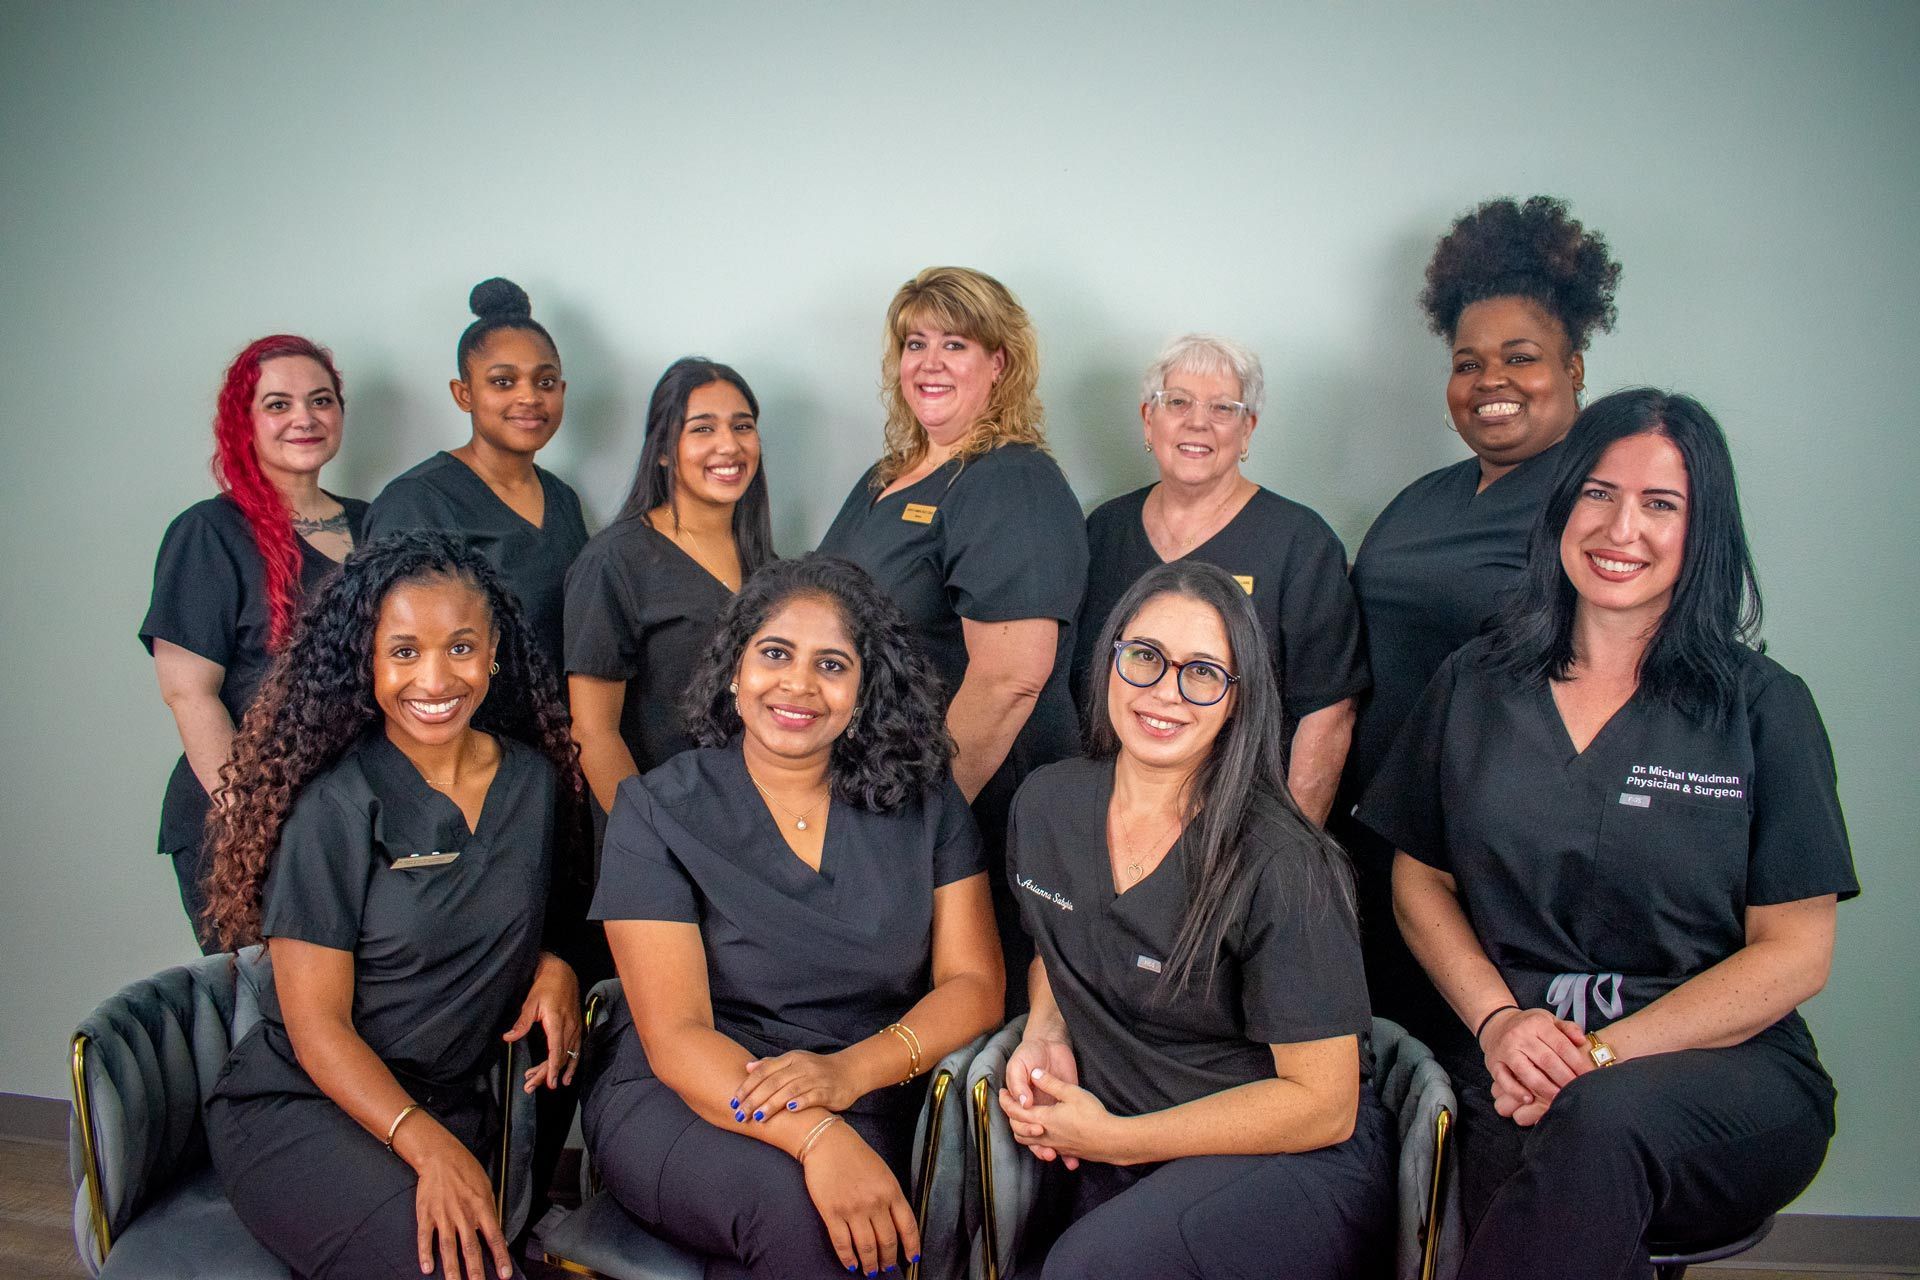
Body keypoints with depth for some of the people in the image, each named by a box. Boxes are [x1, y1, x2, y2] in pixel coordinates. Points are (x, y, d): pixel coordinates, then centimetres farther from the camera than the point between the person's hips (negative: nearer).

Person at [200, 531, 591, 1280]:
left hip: (451, 1107, 4)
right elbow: (316, 1023, -13)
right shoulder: (334, 806, -12)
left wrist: (554, 966, -3)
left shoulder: (535, 781, 2)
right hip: (299, 1106, -4)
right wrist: (428, 1148, -25)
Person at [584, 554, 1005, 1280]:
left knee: (856, 1216, -30)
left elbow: (974, 984, 1)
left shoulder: (924, 802, 4)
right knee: (797, 1206, -31)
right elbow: (675, 1035, -11)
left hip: (870, 1104, 2)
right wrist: (814, 1138, -29)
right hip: (682, 1101, -1)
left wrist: (851, 1070, -19)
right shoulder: (658, 812, -4)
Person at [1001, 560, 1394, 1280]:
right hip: (1117, 1169, 5)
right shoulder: (1046, 804, 0)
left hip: (1296, 1164, -5)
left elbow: (1322, 1104, -15)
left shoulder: (1278, 865, -18)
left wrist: (1113, 1138, -14)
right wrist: (1044, 1036, -1)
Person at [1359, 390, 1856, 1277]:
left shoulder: (1763, 707, 3)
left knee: (1599, 1117, -36)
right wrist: (1498, 1021, -5)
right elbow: (1419, 881, 13)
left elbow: (1795, 954, 0)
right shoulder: (1473, 686, 10)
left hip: (1727, 1071, 0)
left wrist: (1604, 1054, -12)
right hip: (1519, 1070, 1)